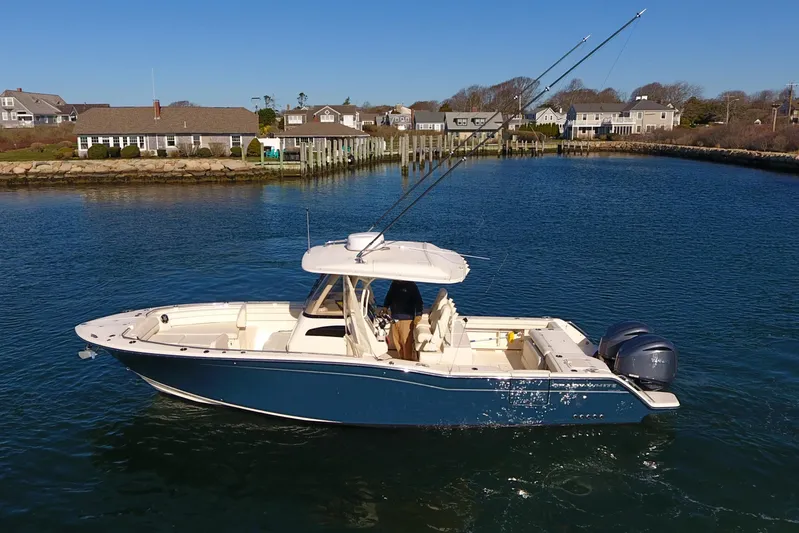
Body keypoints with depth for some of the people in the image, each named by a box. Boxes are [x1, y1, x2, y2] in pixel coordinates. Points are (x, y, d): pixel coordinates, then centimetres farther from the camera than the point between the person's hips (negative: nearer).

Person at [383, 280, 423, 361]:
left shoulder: (411, 286, -6)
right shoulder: (394, 284, 9)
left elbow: (418, 301, -8)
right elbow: (388, 297, 25)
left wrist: (418, 315, -16)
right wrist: (385, 307, 14)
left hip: (406, 319, -6)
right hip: (394, 319, 6)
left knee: (407, 342, -8)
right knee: (396, 341, 11)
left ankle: (410, 360, 3)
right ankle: (402, 358, 25)